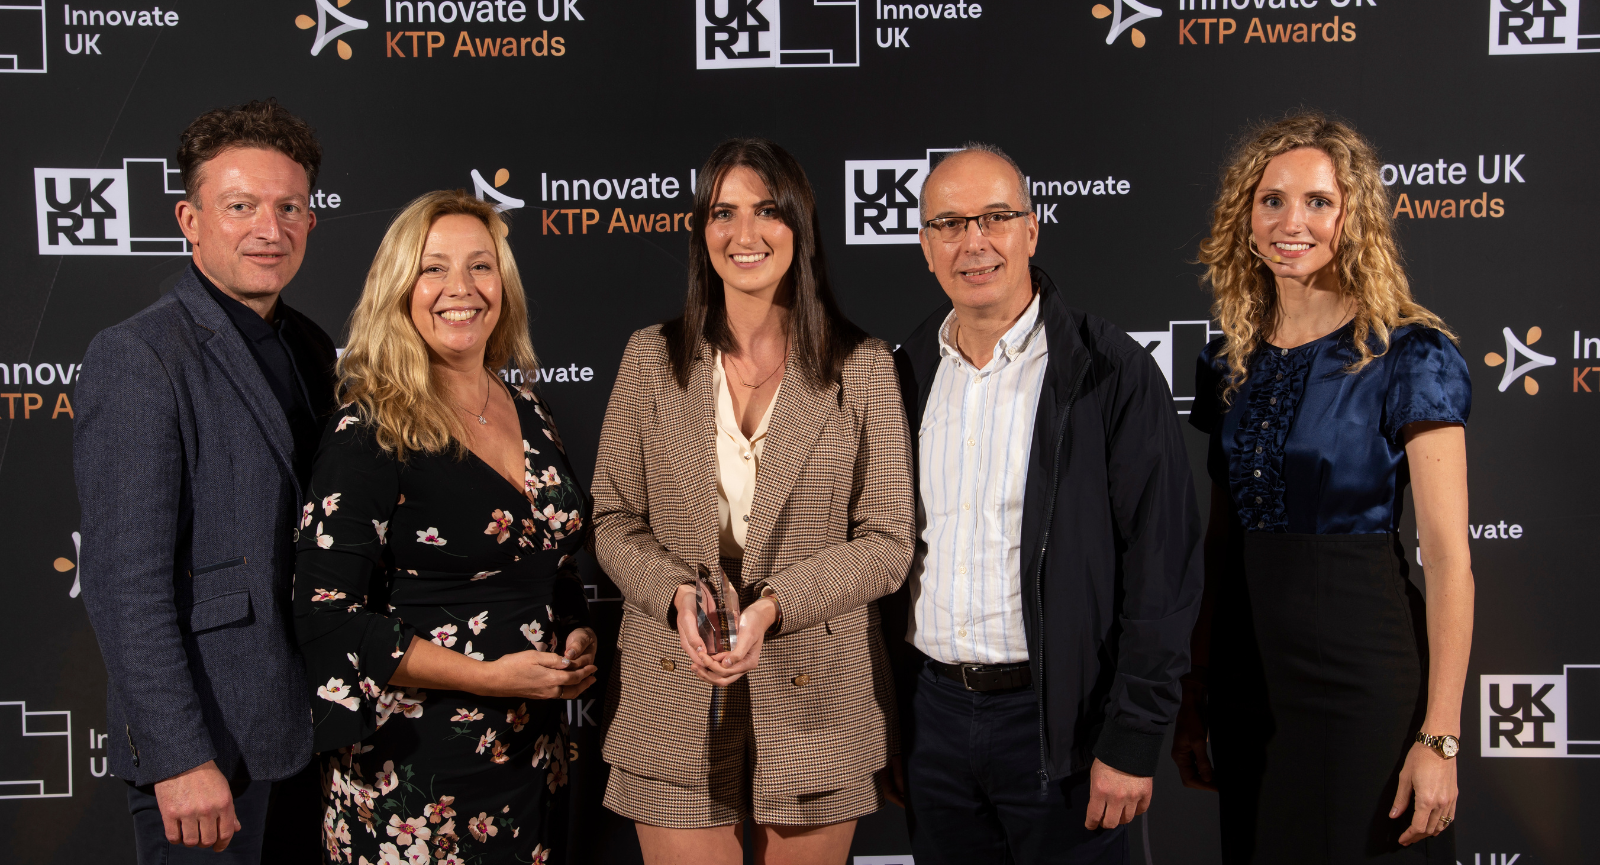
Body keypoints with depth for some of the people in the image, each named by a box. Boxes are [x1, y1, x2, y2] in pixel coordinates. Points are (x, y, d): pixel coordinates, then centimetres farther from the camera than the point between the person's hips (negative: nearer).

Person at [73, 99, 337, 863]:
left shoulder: (310, 349, 8)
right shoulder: (136, 359, -14)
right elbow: (126, 584, -18)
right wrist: (180, 758, -19)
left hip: (310, 726, 7)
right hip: (206, 741, -7)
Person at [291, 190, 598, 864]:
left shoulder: (526, 410, 6)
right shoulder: (370, 432, -14)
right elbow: (327, 618, -16)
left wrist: (578, 638, -1)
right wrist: (488, 676, -19)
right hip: (415, 767, -6)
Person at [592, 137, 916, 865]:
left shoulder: (862, 367, -2)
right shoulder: (652, 358, 3)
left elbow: (888, 543, -4)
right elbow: (613, 519, 5)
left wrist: (772, 605, -17)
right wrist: (678, 595, -14)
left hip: (815, 699, 0)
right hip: (675, 698, 1)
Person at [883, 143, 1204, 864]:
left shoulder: (1113, 374, -10)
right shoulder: (906, 375, 5)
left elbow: (1162, 567, -11)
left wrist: (1132, 742, -13)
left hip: (1059, 722, -4)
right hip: (931, 715, 4)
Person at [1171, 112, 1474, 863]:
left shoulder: (1410, 357, -8)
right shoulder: (1231, 362, 7)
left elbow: (1449, 557, -12)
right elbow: (1219, 543, 10)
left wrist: (1440, 736, -17)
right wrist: (1193, 700, 10)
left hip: (1361, 661, -5)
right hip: (1246, 671, 5)